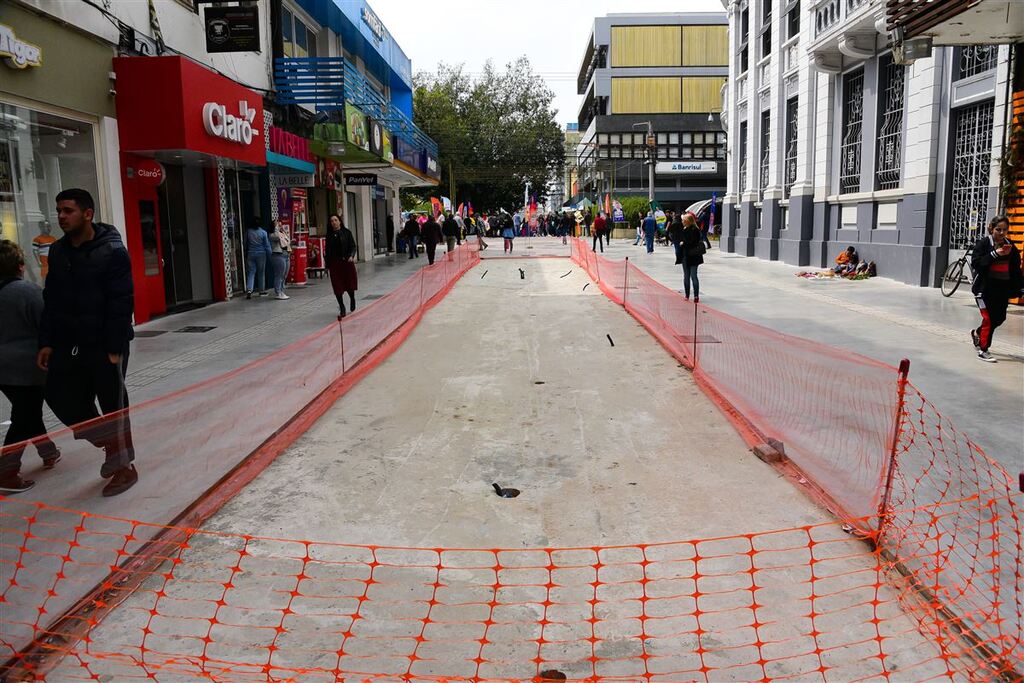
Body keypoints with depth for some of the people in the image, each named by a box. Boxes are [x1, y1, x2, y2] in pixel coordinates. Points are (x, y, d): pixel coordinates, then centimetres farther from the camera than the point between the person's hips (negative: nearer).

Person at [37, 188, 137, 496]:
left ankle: (125, 466, 20)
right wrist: (46, 342, 7)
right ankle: (110, 445, 31)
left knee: (114, 407, 3)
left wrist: (114, 349, -17)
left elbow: (122, 304, -16)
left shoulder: (112, 251, -14)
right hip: (68, 345, 7)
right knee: (61, 397, 10)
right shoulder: (58, 251, 8)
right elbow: (51, 299, 12)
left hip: (105, 346, -7)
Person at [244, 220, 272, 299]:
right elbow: (267, 245, -5)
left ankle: (249, 290, -14)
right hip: (261, 254, -1)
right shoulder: (263, 232, -7)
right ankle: (262, 291, 15)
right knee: (261, 272, 9)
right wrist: (269, 255, 4)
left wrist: (246, 254, 20)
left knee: (251, 272, 2)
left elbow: (246, 244, 9)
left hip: (251, 254, 1)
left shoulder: (248, 232, 0)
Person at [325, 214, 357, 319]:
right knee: (338, 287, -1)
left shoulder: (347, 232, 1)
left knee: (349, 283, 6)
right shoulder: (329, 235, 7)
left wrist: (351, 256, -19)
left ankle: (352, 301, 36)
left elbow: (353, 246, -1)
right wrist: (327, 264, 4)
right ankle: (342, 309, 7)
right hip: (334, 263, 2)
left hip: (347, 261, -2)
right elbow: (327, 251, 9)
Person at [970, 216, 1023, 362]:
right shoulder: (983, 243, -5)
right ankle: (983, 350, 8)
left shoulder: (1010, 246, 7)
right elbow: (975, 263, -15)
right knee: (989, 318, -5)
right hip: (985, 287, -5)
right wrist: (995, 254, -23)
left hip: (1003, 288, 5)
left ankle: (977, 333, 37)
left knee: (1000, 318, 9)